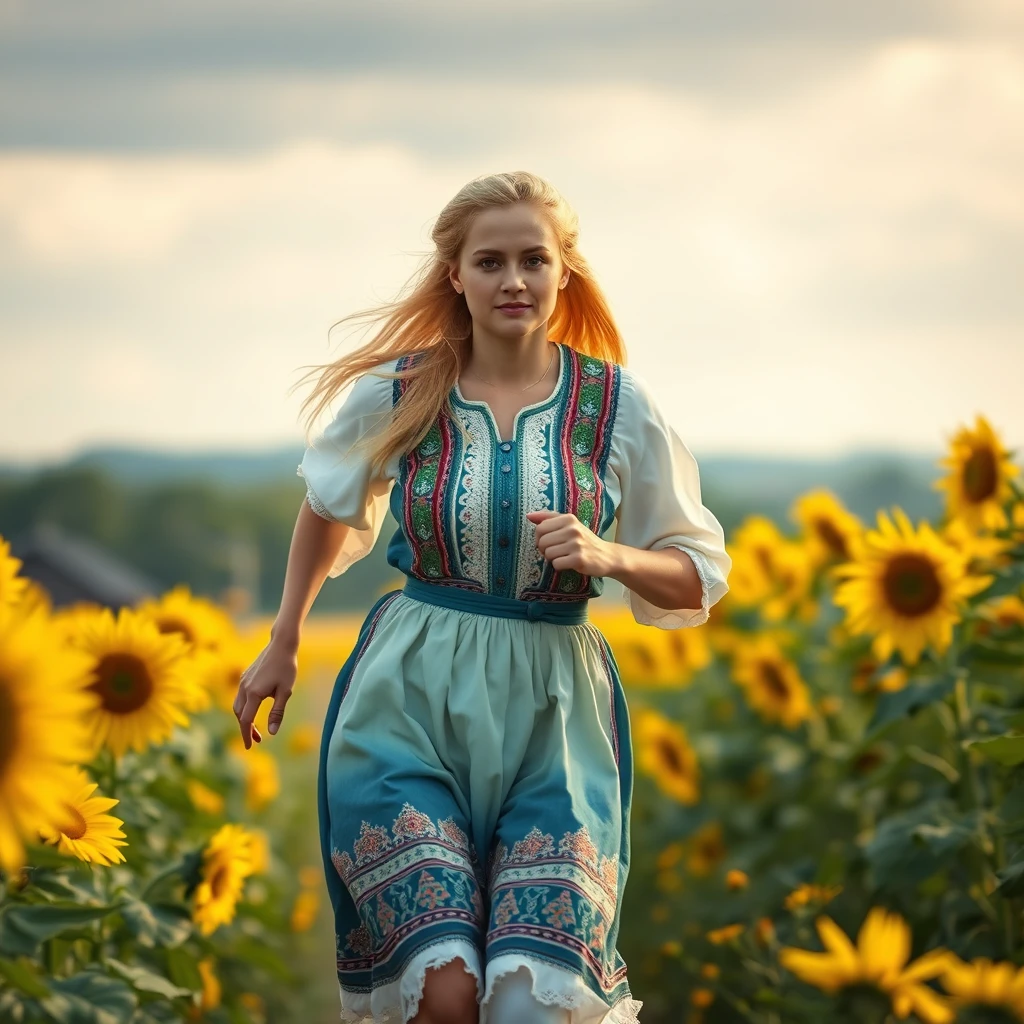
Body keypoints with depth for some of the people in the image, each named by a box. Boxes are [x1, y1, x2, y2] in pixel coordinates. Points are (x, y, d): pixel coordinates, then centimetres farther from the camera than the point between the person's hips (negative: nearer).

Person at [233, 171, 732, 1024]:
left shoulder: (620, 403, -2)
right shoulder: (395, 394, -1)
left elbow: (698, 578, 6)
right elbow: (330, 509, 20)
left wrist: (606, 555, -14)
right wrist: (283, 644, 26)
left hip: (551, 719, 0)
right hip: (411, 702, 0)